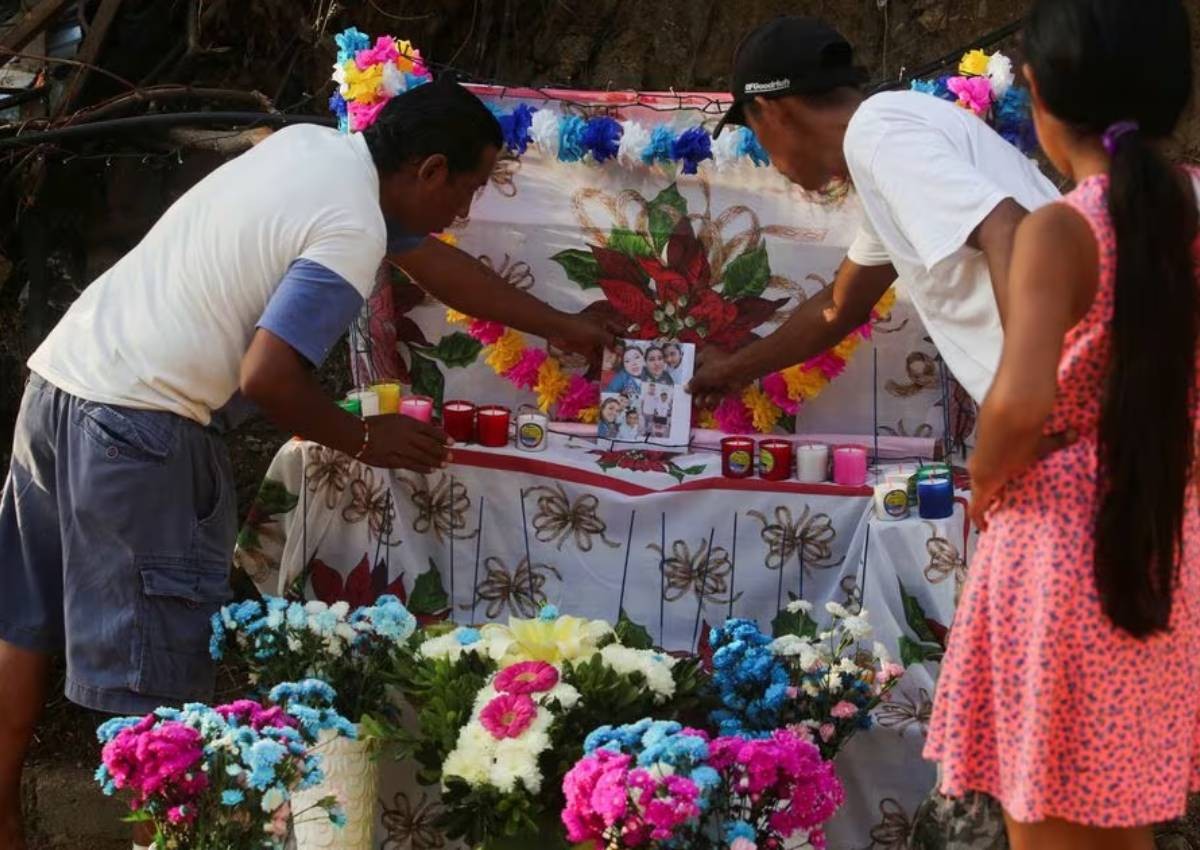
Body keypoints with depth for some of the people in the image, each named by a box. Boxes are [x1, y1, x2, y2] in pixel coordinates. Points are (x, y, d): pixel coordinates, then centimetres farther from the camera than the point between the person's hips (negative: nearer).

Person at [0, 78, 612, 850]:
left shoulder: (313, 146, 12)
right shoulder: (351, 234, -15)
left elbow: (435, 263, 23)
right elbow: (268, 377, -23)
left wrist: (570, 331, 30)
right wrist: (366, 440, -5)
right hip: (138, 428, -10)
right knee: (155, 668, -1)